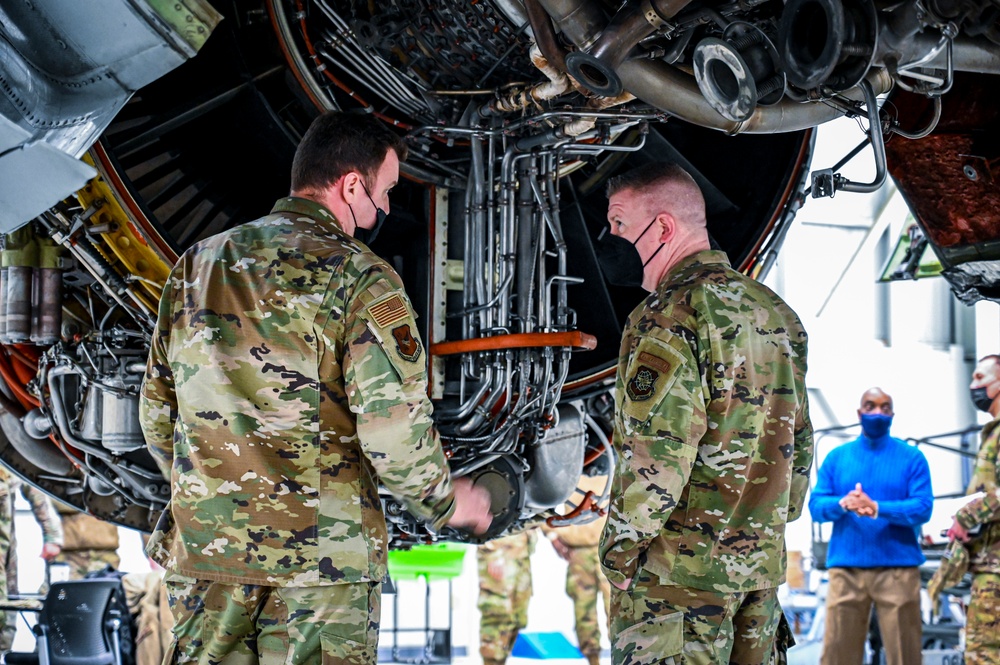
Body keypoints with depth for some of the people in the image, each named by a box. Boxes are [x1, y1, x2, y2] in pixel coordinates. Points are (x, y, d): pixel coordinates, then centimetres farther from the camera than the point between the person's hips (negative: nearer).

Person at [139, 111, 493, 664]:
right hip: (322, 553, -5)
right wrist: (446, 504, 3)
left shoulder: (194, 265, 10)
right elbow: (393, 427, -15)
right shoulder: (360, 278, -8)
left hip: (202, 549, 5)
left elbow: (157, 413, 15)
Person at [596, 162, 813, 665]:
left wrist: (620, 554, -11)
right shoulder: (776, 313, 14)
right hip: (761, 567, 8)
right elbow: (799, 442, 18)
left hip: (679, 572, -8)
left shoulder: (670, 315, -13)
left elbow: (656, 456, -19)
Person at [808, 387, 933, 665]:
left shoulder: (911, 457, 7)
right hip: (846, 567, 2)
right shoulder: (837, 457, 14)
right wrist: (842, 504, -16)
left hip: (898, 568, -2)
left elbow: (923, 507, -4)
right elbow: (815, 505, 6)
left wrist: (877, 508, -18)